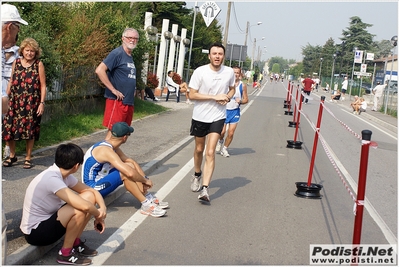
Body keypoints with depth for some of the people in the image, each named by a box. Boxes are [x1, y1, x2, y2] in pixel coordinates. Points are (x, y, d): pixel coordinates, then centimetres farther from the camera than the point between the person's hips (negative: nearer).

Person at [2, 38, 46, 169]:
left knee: (30, 129, 4)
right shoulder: (16, 63, 7)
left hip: (31, 103, -2)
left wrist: (42, 103, -7)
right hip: (15, 102, 3)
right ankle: (12, 155, 20)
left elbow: (43, 85, -2)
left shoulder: (39, 65, -1)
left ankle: (28, 158, 18)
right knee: (9, 128, 0)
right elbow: (11, 82, 12)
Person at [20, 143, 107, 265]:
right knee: (80, 209, -28)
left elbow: (92, 191, 6)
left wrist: (103, 207, -12)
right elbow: (84, 206, -36)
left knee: (90, 197, -2)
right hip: (35, 232, -9)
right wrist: (98, 215, -15)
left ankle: (76, 242, 9)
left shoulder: (64, 175, -1)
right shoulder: (51, 179, -29)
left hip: (48, 219, 9)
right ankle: (65, 253, -8)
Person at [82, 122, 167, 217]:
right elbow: (130, 173, -35)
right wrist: (145, 180, -18)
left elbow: (131, 161, 9)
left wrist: (144, 178, -3)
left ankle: (149, 198, 1)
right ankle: (146, 205, -17)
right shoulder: (106, 151, -27)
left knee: (130, 165, 2)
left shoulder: (112, 147, 3)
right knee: (125, 173, -27)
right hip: (92, 187, -10)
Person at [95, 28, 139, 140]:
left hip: (128, 101, 9)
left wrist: (132, 91, 13)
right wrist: (113, 90, -19)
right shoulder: (117, 53, -10)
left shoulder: (130, 57, 16)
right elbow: (99, 70, -20)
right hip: (117, 101, -9)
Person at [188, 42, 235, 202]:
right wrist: (215, 97, -20)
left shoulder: (229, 72, -4)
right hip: (200, 116, 0)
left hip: (218, 117, 0)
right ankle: (197, 175, 45)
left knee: (210, 152, -10)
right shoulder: (200, 72, -13)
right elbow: (192, 95, -13)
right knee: (199, 149, 18)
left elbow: (232, 89, 15)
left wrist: (227, 97, -9)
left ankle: (205, 188, -11)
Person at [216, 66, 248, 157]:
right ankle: (220, 141, 27)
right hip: (224, 109, -1)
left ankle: (225, 148, 22)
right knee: (222, 131, -7)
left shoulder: (242, 85, 0)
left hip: (235, 111, 1)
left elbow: (246, 99, 6)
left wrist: (240, 101, -13)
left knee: (231, 133, -1)